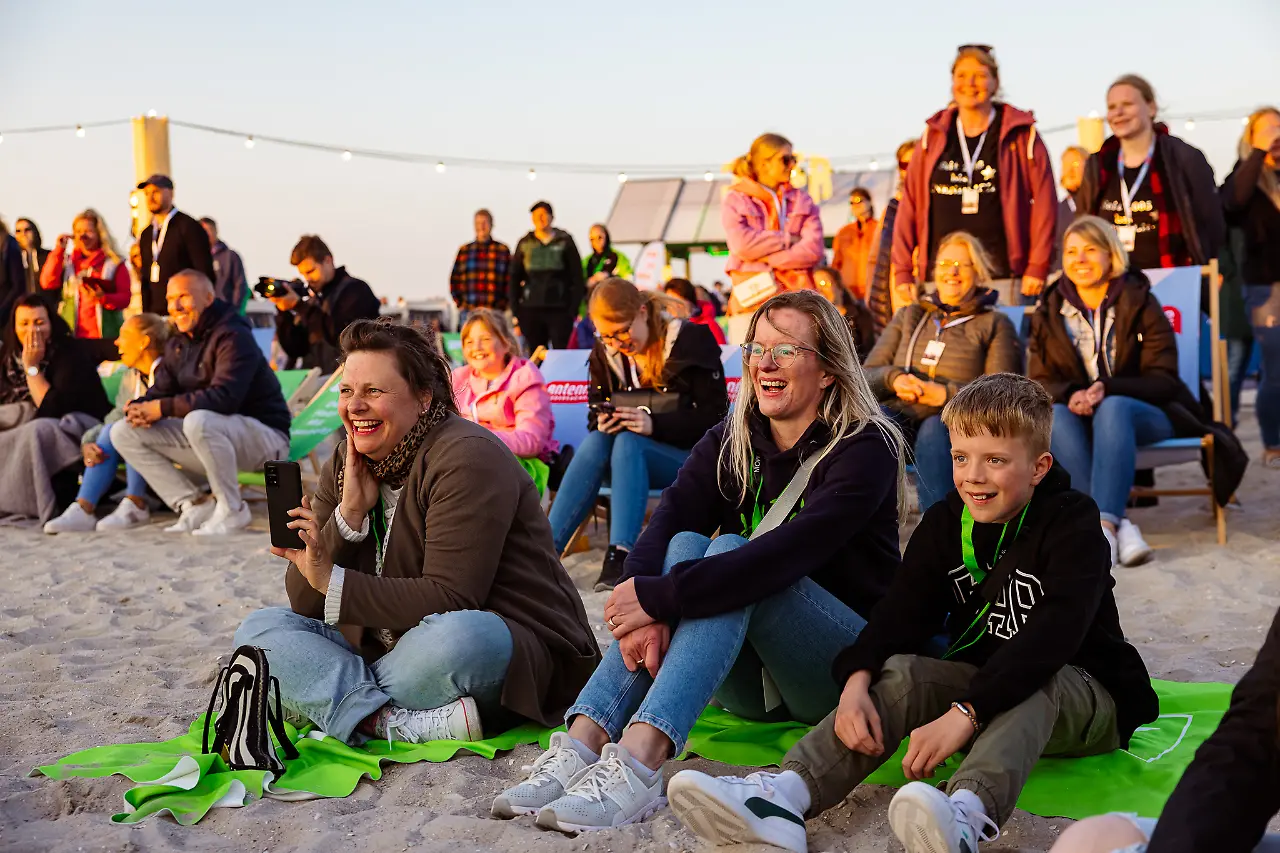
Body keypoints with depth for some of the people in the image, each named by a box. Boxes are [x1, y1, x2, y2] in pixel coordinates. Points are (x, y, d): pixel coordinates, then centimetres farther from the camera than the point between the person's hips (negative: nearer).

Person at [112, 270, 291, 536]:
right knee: (123, 432, -2)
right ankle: (194, 505, -6)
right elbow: (161, 391, 8)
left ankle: (232, 509, -20)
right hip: (212, 434, 8)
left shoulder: (233, 337, -17)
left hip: (264, 435, -8)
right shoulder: (177, 342, 9)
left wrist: (162, 408, -27)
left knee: (199, 420, -40)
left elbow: (224, 397, -30)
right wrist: (140, 408, -16)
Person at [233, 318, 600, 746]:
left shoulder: (467, 458, -15)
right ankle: (401, 724, -29)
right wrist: (349, 512, -13)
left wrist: (334, 582, -23)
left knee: (453, 638, -41)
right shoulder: (346, 464, 7)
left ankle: (341, 704, -14)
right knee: (258, 628, -8)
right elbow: (304, 603, 0)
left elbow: (450, 599, -24)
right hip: (385, 643, 8)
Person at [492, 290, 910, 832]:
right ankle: (581, 744, -37)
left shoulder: (866, 449, -12)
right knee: (685, 545, -22)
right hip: (749, 685, 5)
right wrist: (643, 612, -32)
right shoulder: (730, 443, 6)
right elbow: (666, 521, -12)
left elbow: (789, 552, -29)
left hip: (853, 662, -5)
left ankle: (638, 763, -47)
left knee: (728, 552, -29)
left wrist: (659, 596, -35)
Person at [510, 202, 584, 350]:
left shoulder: (565, 242, 3)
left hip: (560, 310, -2)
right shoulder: (525, 244, 9)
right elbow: (514, 278, 11)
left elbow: (577, 277, 1)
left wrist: (574, 309, -7)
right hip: (531, 310, 2)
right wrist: (516, 310, 3)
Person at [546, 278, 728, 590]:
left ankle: (619, 556, -47)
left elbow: (715, 416, -14)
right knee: (595, 441, -29)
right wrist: (601, 420, -15)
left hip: (689, 458, -4)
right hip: (631, 458, 5)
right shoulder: (604, 351, 5)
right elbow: (596, 407, 11)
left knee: (627, 442, -34)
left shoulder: (692, 340, -11)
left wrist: (654, 424, -27)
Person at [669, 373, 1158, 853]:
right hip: (981, 682, 5)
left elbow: (1053, 635, -30)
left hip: (1085, 694, -5)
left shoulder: (1073, 524, -15)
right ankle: (785, 794, -42)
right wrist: (857, 680, -30)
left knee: (1032, 686, -36)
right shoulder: (946, 522, 2)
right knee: (901, 673, -21)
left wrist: (965, 713, -41)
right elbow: (904, 611, -9)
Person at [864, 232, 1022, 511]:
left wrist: (947, 393, -14)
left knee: (934, 429, -39)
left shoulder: (996, 324, 15)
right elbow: (866, 374, 17)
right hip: (901, 416, 2)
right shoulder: (908, 317, 25)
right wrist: (893, 378, -7)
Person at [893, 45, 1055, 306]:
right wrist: (902, 272, 4)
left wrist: (1037, 267, -7)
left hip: (1000, 273, -2)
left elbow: (1044, 200, 0)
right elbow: (910, 204, 10)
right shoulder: (934, 135, 12)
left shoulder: (1019, 134, 4)